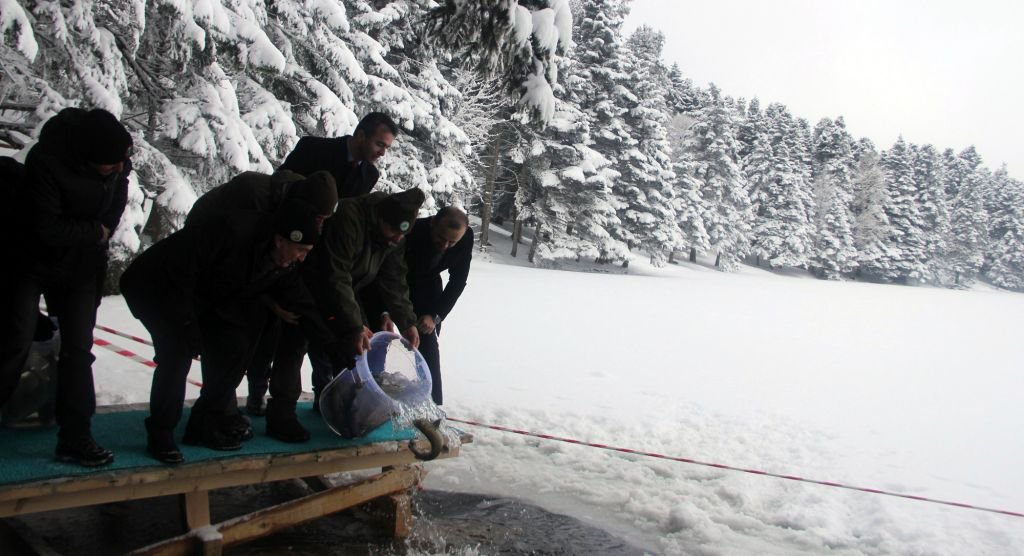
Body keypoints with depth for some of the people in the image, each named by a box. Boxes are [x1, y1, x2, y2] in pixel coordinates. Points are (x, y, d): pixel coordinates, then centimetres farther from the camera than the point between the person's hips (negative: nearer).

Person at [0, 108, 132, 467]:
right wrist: (96, 232, -16)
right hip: (32, 264, -4)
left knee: (78, 349, 3)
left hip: (81, 268, 4)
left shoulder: (118, 161, -14)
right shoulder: (46, 163, -30)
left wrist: (99, 237, -6)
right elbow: (48, 229, -28)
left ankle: (75, 438, 9)